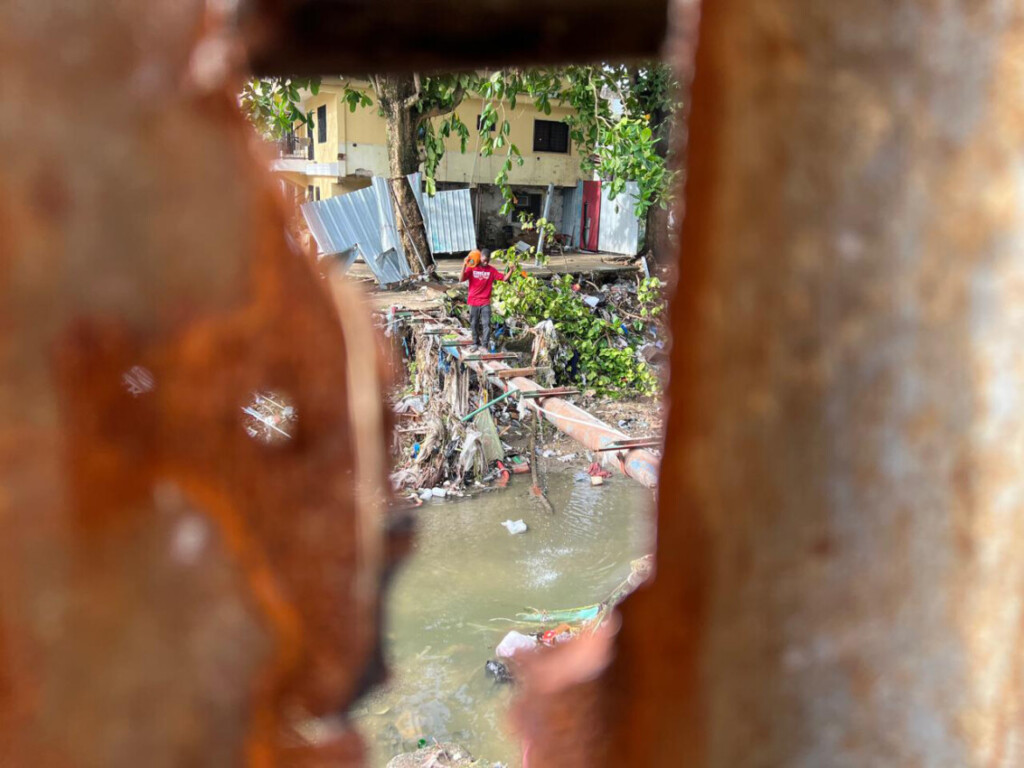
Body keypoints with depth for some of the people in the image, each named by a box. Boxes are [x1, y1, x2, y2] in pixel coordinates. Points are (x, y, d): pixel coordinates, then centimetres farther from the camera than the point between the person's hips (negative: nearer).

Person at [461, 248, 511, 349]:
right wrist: (464, 265, -25)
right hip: (473, 302, 0)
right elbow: (461, 280, -15)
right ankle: (476, 343, 25)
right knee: (474, 324, 10)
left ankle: (485, 344, -4)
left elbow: (504, 278, -1)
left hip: (485, 303, 0)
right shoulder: (471, 268, -5)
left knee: (486, 323, -7)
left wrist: (510, 271, -20)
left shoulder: (491, 270, -1)